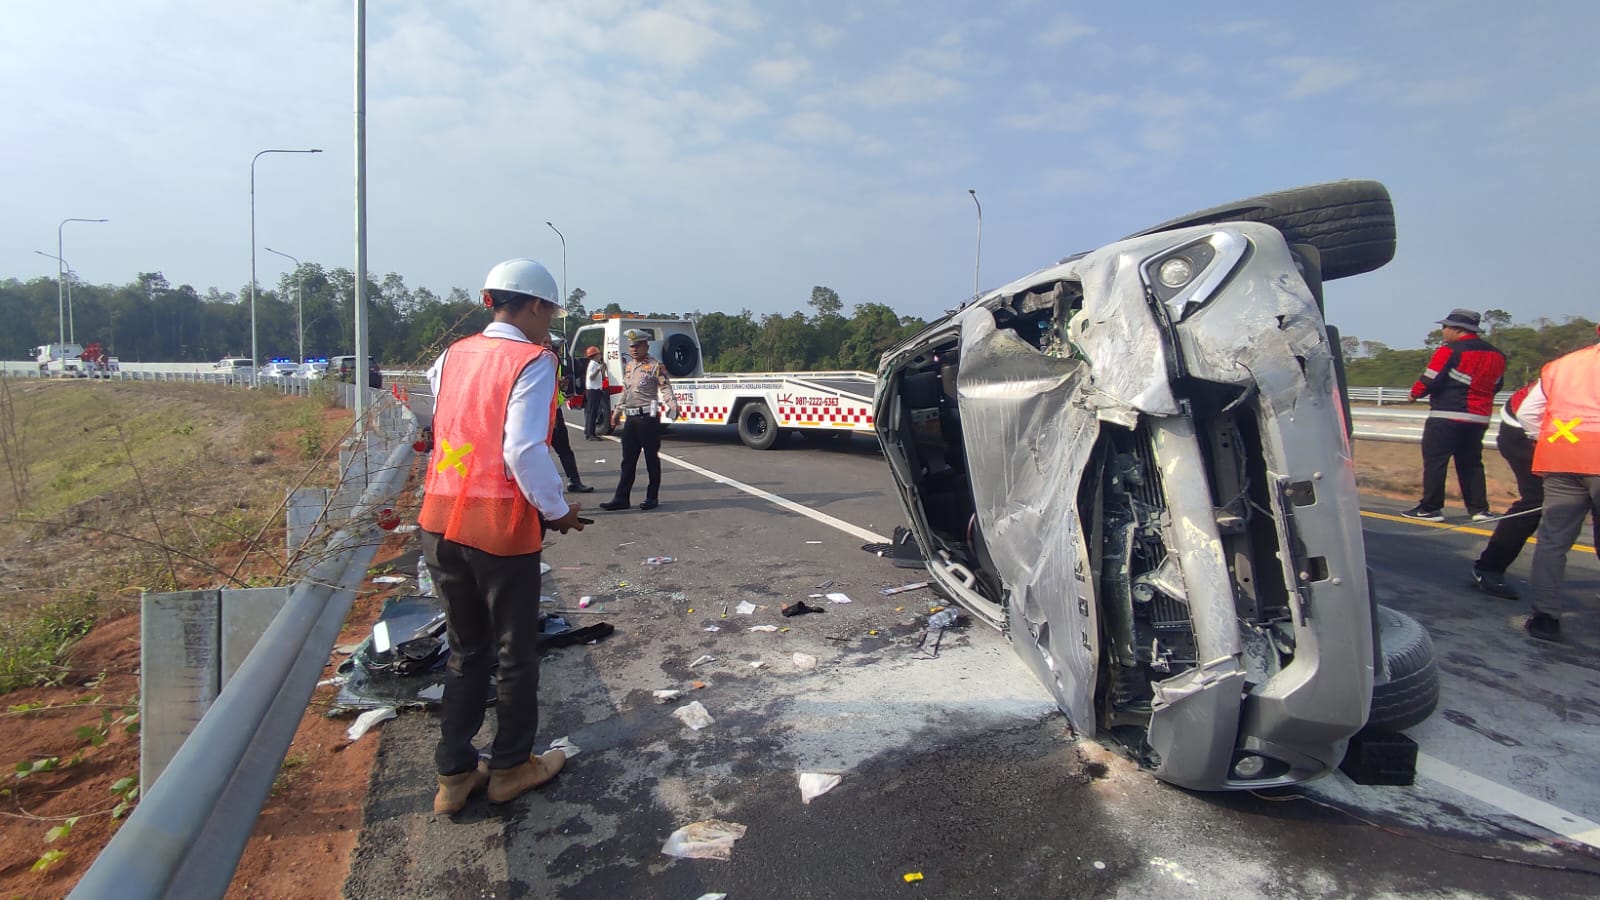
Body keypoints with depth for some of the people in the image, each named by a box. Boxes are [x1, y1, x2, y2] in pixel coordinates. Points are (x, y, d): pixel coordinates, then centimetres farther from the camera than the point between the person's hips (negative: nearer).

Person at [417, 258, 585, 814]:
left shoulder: (453, 355, 10)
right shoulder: (532, 361, -11)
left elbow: (444, 430, 12)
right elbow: (524, 449, -20)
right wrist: (557, 510, -8)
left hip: (440, 521, 7)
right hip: (500, 525, -6)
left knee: (466, 651, 19)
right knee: (516, 653, 13)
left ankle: (454, 774, 26)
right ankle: (511, 767, 27)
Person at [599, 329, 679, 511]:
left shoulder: (655, 366, -7)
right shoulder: (628, 367, 16)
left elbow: (665, 388, -15)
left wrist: (672, 405, -31)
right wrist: (618, 412, 30)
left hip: (648, 418, -7)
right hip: (631, 419, 7)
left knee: (652, 459, 3)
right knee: (628, 460, 10)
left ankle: (652, 497, 12)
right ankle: (621, 498, 14)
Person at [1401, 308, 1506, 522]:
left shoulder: (1450, 351, -11)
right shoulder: (1496, 355, 12)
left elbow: (1429, 382, -13)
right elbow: (1495, 386, 17)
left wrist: (1415, 393, 5)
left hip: (1446, 417, -7)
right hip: (1479, 419, 7)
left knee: (1434, 461, -2)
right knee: (1471, 463, 16)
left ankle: (1430, 508, -1)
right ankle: (1479, 509, 15)